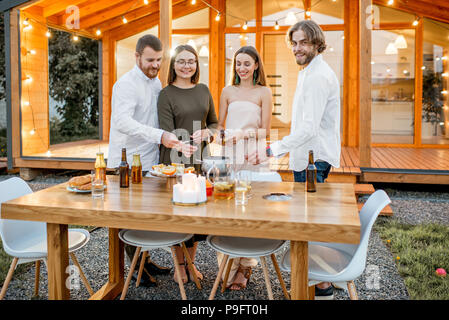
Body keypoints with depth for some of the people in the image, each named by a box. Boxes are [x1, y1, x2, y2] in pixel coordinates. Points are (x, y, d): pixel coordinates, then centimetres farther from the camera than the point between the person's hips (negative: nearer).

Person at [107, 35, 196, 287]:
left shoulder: (156, 82, 13)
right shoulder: (126, 84, -14)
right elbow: (122, 121, -30)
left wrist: (176, 143, 11)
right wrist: (160, 136, -40)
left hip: (150, 162, 8)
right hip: (127, 164, -7)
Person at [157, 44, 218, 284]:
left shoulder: (203, 90, 10)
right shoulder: (166, 94, -4)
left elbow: (214, 122, 16)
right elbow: (168, 134, -10)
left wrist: (207, 132, -6)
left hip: (200, 160, 4)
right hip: (176, 161, -4)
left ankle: (191, 262, 27)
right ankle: (179, 265, 22)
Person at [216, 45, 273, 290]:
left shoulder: (264, 92, 5)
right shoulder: (228, 91, 15)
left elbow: (265, 130, 1)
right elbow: (219, 125, 17)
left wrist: (244, 133, -15)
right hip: (228, 157, 3)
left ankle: (244, 265, 12)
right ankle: (230, 269, 9)